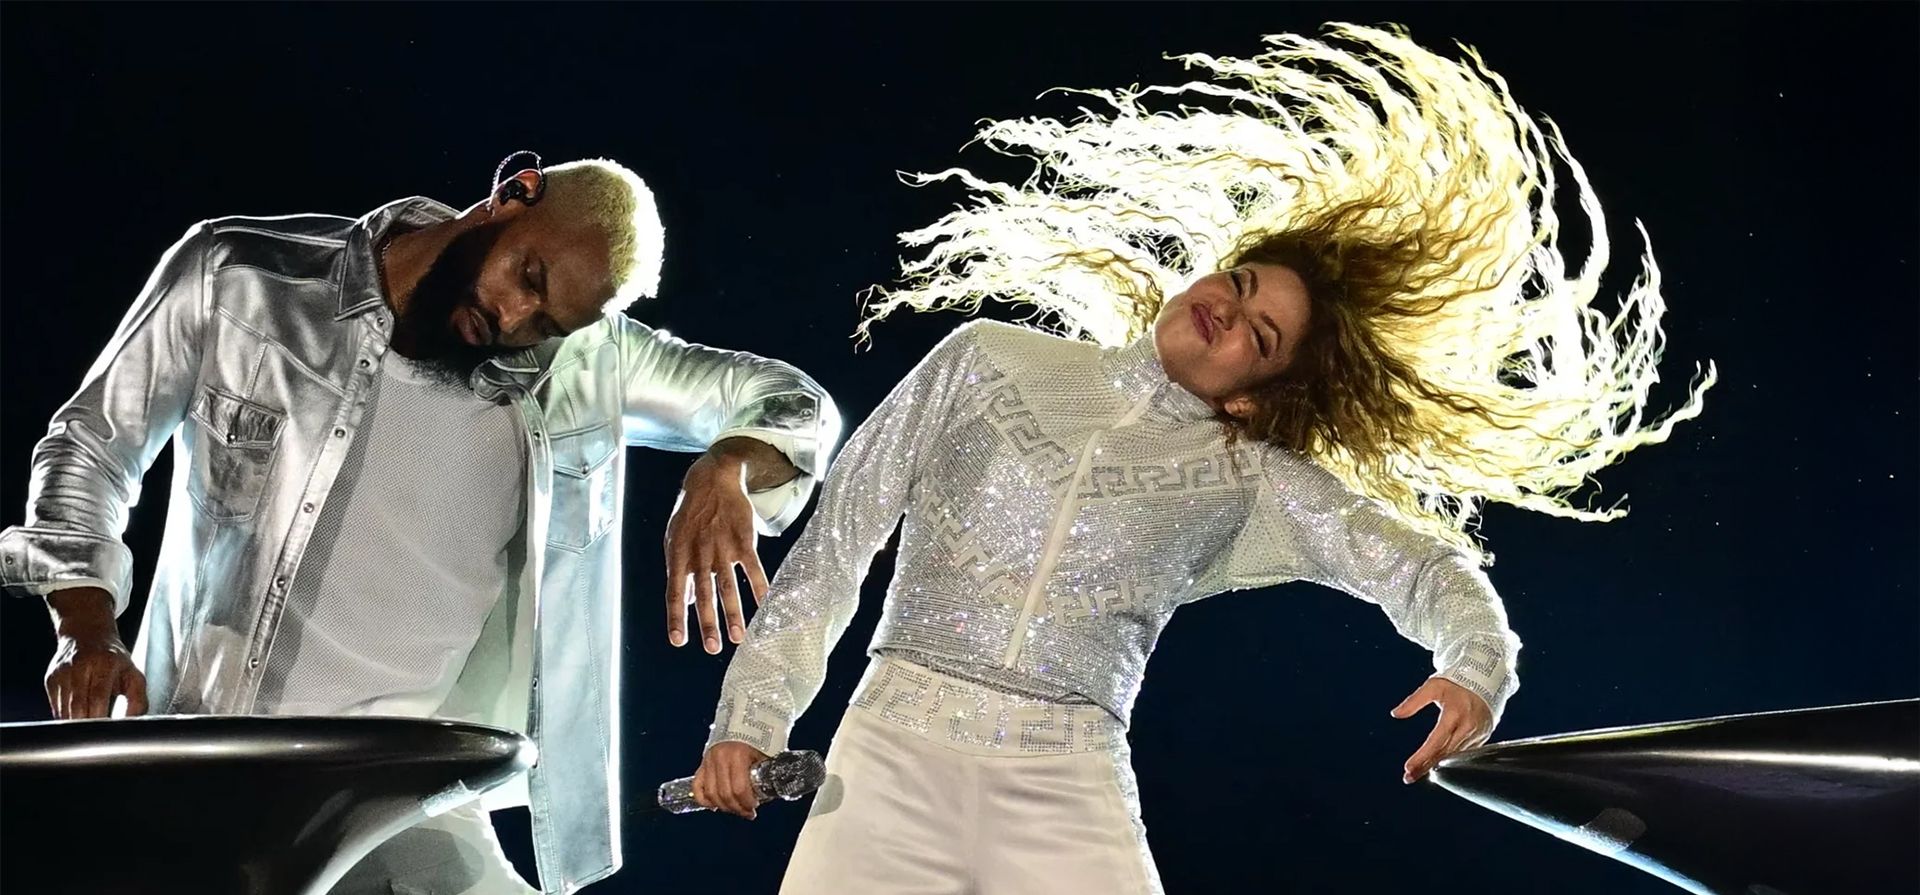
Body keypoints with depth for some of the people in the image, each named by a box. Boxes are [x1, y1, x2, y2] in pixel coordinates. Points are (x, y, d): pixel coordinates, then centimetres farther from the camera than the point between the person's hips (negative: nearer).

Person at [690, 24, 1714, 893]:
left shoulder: (1243, 479, 9)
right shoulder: (988, 360, 8)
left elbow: (1416, 560, 5)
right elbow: (839, 535, 8)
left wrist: (1477, 663, -18)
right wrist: (751, 715, 4)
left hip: (1069, 788, 0)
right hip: (895, 754, 0)